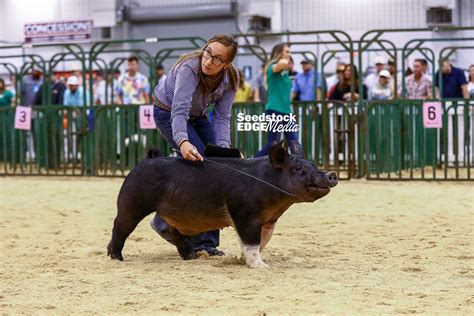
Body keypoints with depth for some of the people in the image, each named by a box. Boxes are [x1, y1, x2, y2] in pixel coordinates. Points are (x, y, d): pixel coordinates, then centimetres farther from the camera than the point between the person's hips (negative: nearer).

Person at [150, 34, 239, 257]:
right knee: (199, 163, -21)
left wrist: (222, 147, -35)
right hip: (167, 112, -6)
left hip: (197, 116, 6)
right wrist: (183, 142, -61)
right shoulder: (189, 68, -36)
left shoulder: (230, 78, -18)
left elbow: (222, 117, -19)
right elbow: (179, 111, -45)